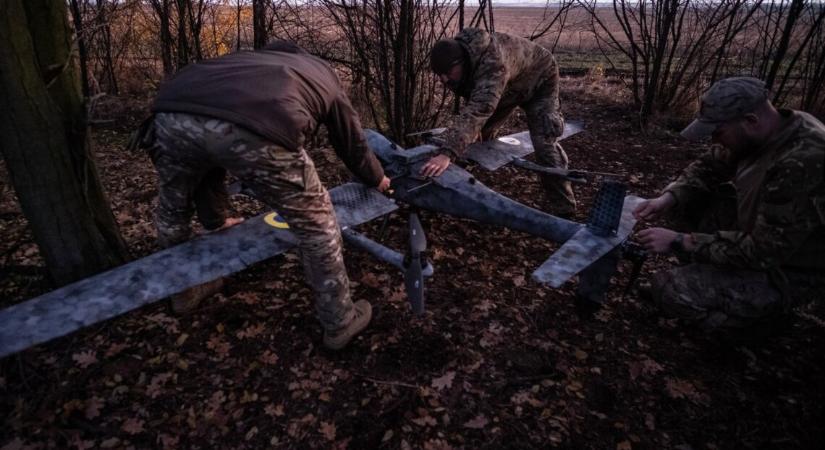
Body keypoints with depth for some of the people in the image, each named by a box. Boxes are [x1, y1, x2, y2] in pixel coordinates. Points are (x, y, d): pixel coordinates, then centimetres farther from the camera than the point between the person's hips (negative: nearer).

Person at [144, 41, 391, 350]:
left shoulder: (248, 59, 45)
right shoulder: (323, 75, 39)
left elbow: (208, 139, 45)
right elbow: (353, 143, 46)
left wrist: (214, 218, 56)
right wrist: (377, 179, 68)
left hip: (173, 112, 5)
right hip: (255, 129, -4)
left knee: (173, 209, 35)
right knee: (316, 225, 18)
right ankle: (339, 322, 33)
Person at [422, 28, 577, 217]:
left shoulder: (493, 63, -47)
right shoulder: (454, 57, -20)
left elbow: (478, 109, -61)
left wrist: (447, 154, -72)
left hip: (538, 80, -7)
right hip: (509, 87, 7)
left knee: (543, 142, -20)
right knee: (482, 132, 8)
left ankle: (563, 207, -9)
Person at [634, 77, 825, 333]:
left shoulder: (803, 165, -35)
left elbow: (762, 252, -32)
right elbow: (709, 166, 5)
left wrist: (680, 242, -28)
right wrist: (668, 199, -13)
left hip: (786, 271, -8)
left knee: (669, 290, -20)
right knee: (687, 198, -2)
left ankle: (765, 309, 2)